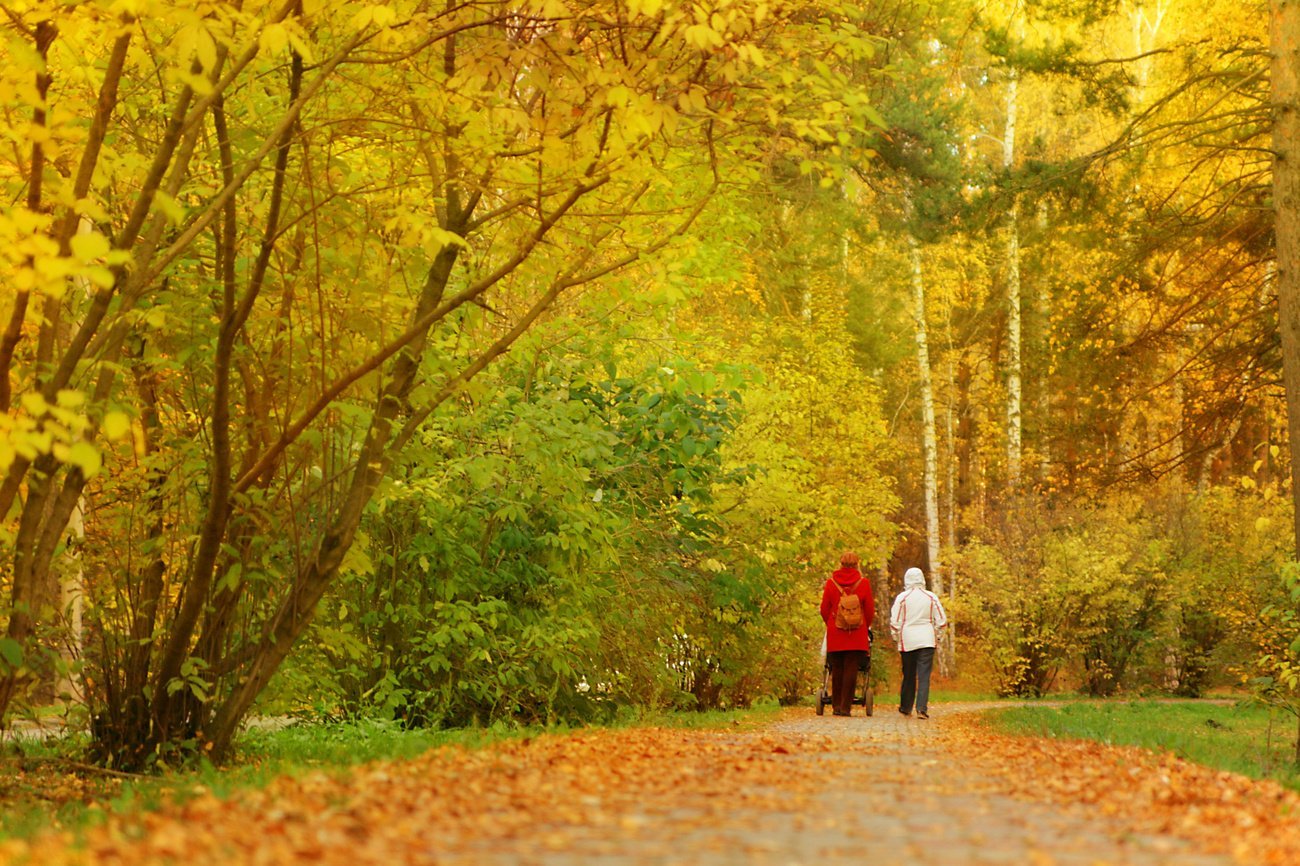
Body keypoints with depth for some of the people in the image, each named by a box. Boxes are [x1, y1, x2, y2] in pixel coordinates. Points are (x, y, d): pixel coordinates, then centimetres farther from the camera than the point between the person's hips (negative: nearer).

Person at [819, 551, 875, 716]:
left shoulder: (831, 583, -1)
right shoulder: (863, 583, -3)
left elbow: (824, 609, 4)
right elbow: (870, 610, 2)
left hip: (835, 634, 1)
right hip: (857, 635, -1)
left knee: (837, 670, 10)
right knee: (851, 670, 0)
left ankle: (836, 705, 13)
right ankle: (846, 707, -2)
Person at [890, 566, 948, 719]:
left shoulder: (902, 597, -3)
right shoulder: (931, 597, 1)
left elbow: (894, 622, -3)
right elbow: (941, 620, 3)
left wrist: (896, 638, 11)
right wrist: (937, 636, 17)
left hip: (908, 641, 0)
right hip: (927, 640, 0)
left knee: (908, 675, 12)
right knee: (924, 675, -3)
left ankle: (906, 707, 23)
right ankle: (922, 708, -15)